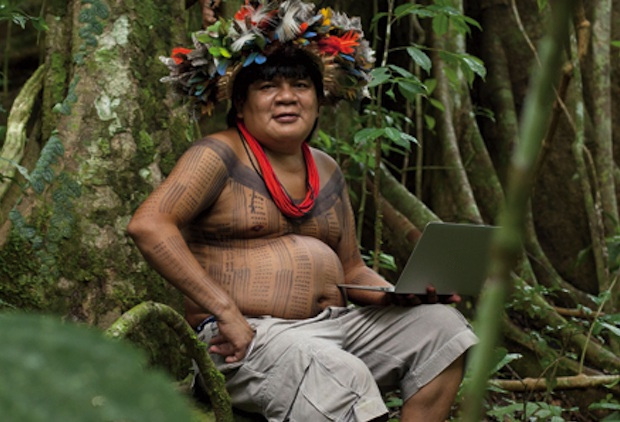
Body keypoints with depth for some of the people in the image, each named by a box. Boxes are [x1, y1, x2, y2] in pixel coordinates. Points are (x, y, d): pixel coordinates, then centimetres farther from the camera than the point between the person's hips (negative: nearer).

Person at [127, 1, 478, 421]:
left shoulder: (327, 172, 18)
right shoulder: (219, 157, -4)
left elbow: (352, 270, 24)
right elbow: (147, 225, -18)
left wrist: (398, 293, -1)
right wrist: (227, 311, -23)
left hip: (332, 323, 8)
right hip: (248, 338, -8)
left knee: (442, 326, -7)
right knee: (340, 376, -35)